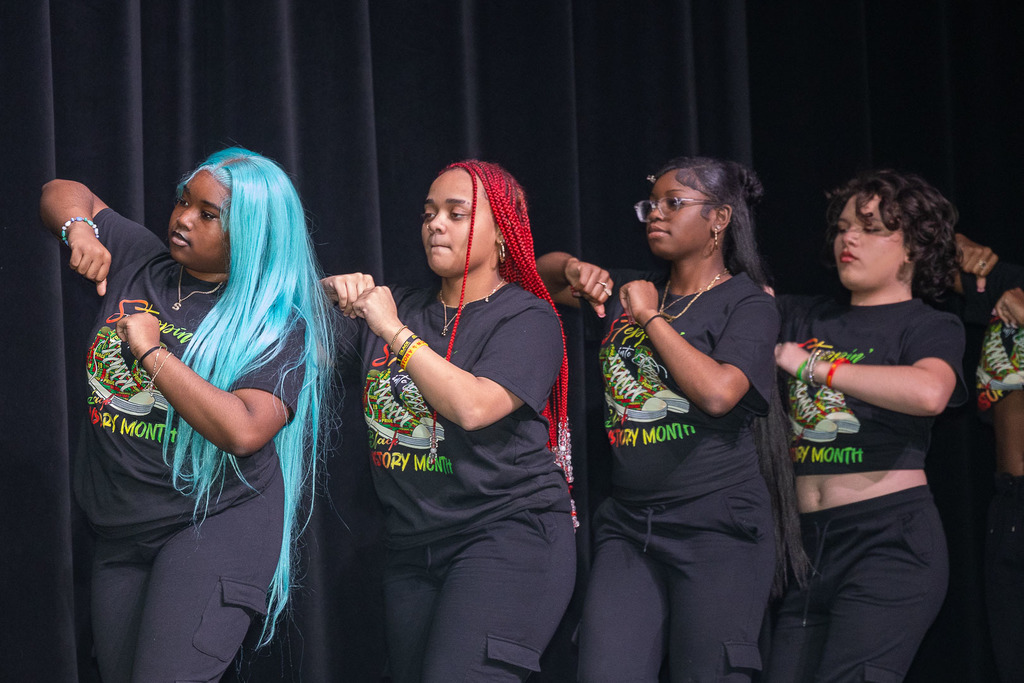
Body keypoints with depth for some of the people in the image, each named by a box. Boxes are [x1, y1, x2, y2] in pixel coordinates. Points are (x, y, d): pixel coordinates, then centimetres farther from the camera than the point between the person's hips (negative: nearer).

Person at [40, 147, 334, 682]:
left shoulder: (276, 325, -11)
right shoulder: (138, 262, 6)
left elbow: (243, 431, -26)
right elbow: (64, 194, 20)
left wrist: (153, 352, -20)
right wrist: (79, 229, -4)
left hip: (216, 522, -6)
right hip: (120, 532, 7)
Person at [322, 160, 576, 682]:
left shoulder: (527, 319, -3)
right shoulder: (400, 308, 14)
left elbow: (473, 406, -19)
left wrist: (394, 331, -14)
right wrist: (334, 292, -3)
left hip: (506, 535, -6)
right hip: (411, 549, 6)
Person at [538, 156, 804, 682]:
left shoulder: (747, 304, -3)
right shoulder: (631, 291, 14)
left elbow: (718, 392, -20)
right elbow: (541, 273, 23)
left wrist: (652, 317, -10)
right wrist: (574, 270, 0)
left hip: (716, 526, -5)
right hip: (628, 524, 5)